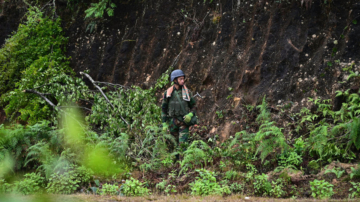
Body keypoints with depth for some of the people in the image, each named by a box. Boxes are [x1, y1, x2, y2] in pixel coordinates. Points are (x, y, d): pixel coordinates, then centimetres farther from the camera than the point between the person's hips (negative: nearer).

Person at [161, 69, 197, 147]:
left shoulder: (187, 92, -1)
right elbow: (163, 109, 6)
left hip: (184, 122, -1)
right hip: (172, 122, 1)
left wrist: (190, 115, -13)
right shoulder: (168, 93, 0)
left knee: (183, 144, -11)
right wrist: (164, 124, 1)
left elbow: (194, 106, 7)